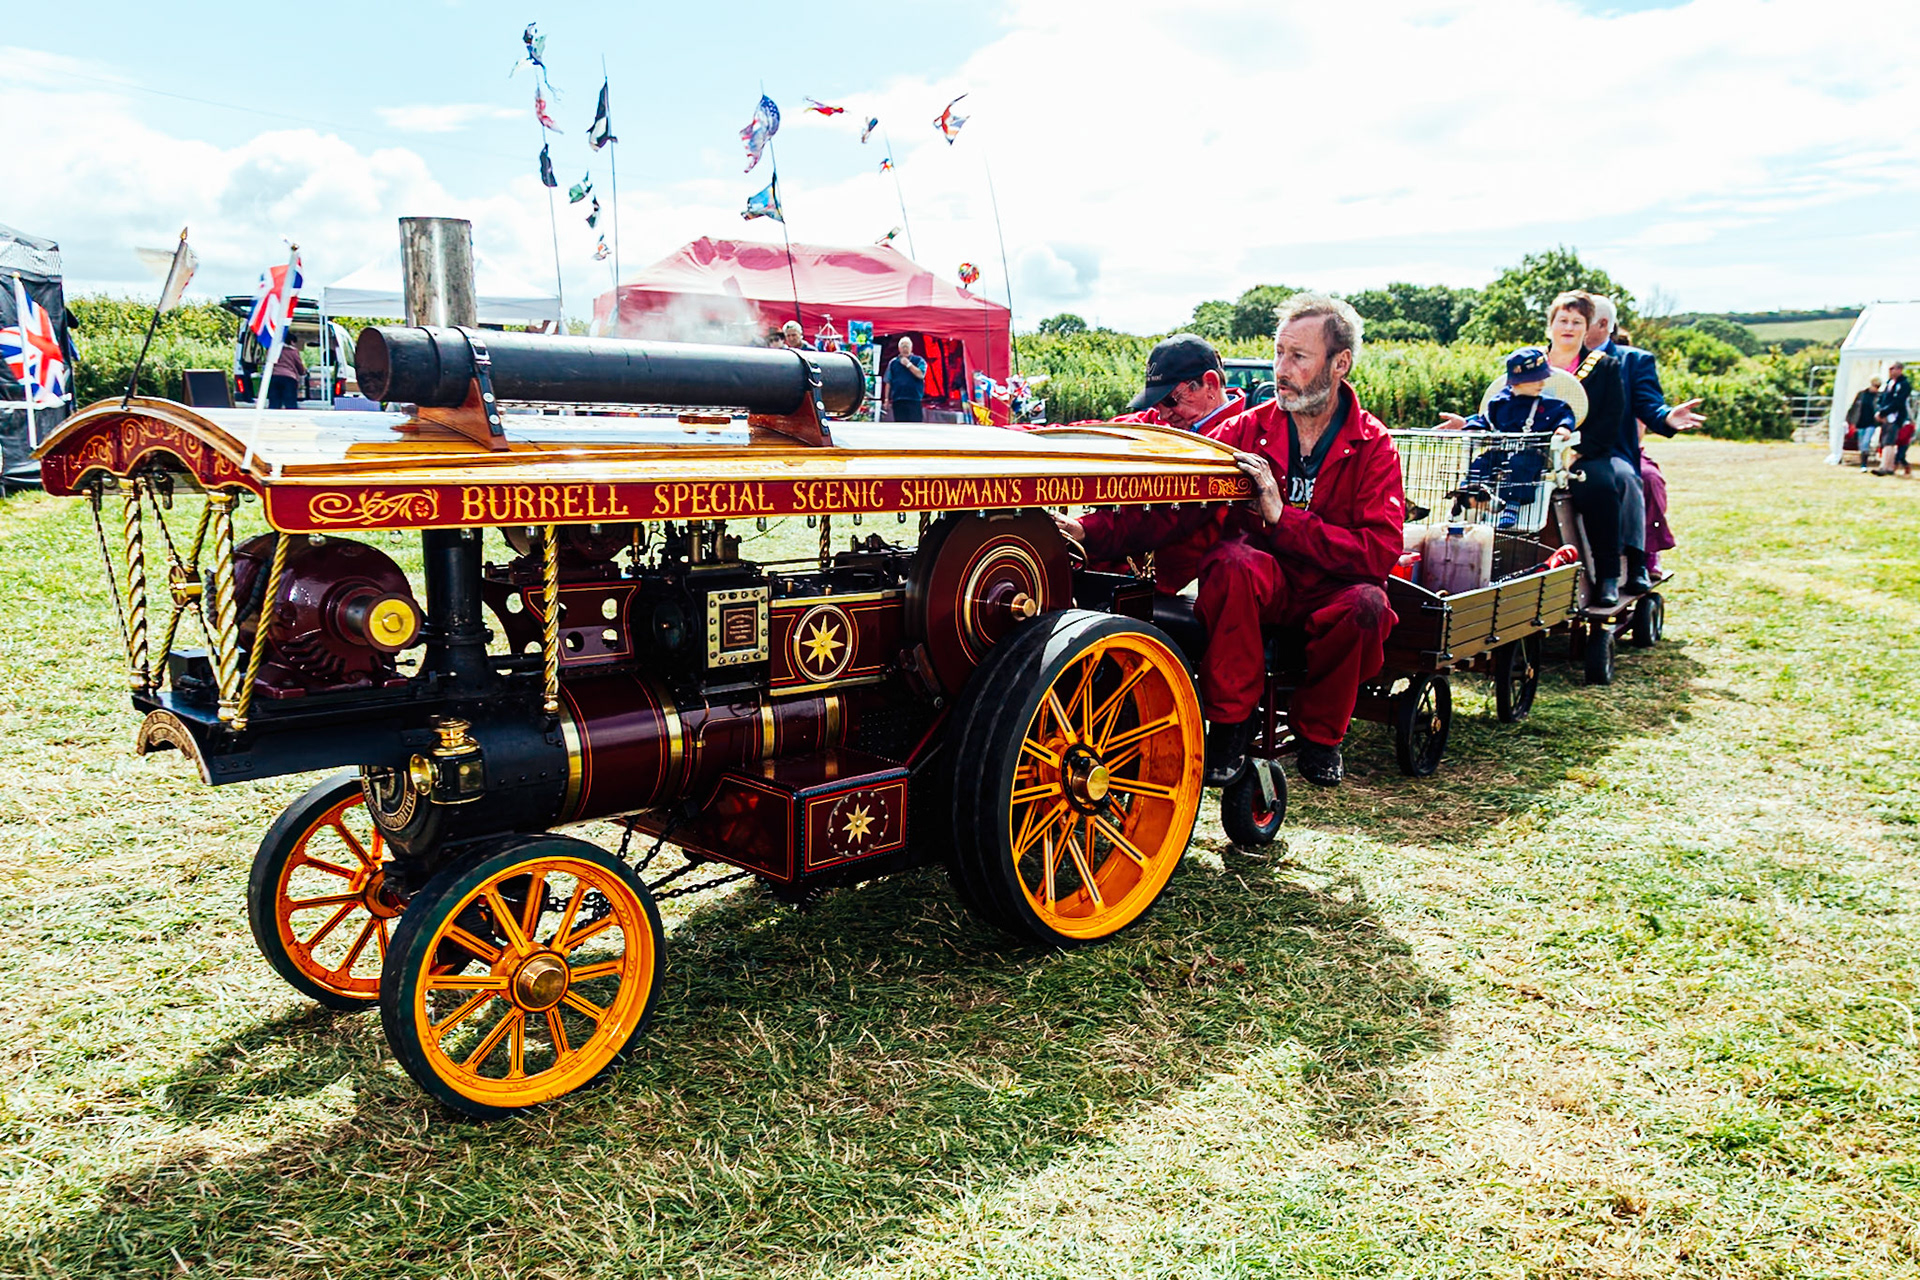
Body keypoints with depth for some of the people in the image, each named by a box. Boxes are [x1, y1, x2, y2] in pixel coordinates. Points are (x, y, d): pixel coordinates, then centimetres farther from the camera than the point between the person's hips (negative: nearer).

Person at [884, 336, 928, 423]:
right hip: (898, 400, 3)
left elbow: (920, 375, -12)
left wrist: (908, 364, -10)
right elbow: (888, 382, 10)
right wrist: (887, 399, 5)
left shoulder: (919, 361, 5)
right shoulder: (893, 363, 11)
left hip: (914, 400, -2)